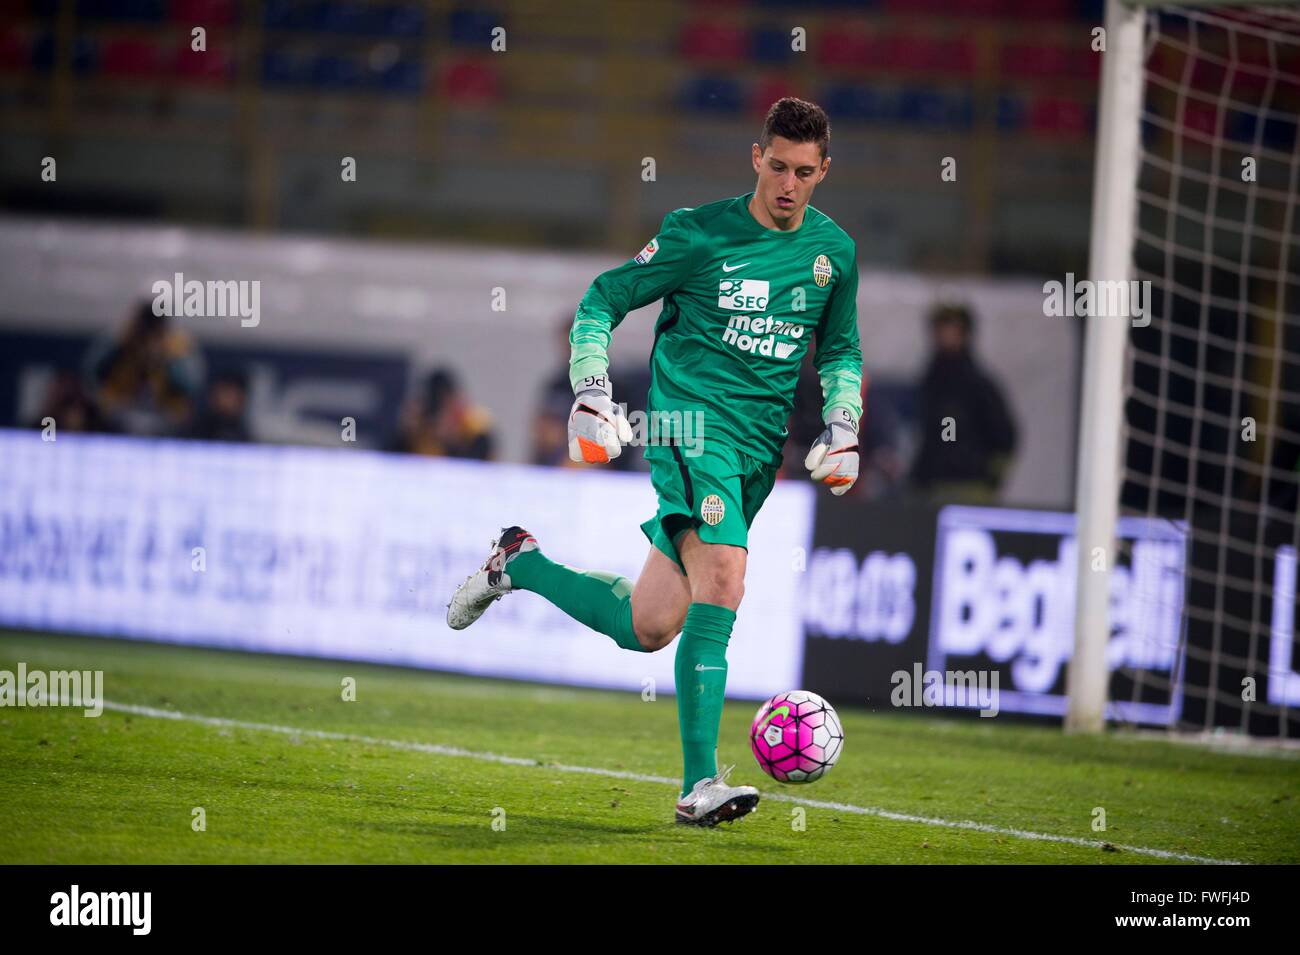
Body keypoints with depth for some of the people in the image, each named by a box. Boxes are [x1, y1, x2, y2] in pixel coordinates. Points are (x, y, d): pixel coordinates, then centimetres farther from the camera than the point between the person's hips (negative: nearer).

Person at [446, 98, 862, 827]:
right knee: (723, 577, -29)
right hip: (692, 421, -6)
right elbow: (602, 301, 2)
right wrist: (591, 399, -8)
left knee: (649, 625, 6)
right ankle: (701, 784, -28)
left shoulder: (834, 251, 8)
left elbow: (840, 349, 23)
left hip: (761, 446, 6)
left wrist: (843, 430, 9)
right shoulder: (699, 235, -6)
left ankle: (520, 563, 33)